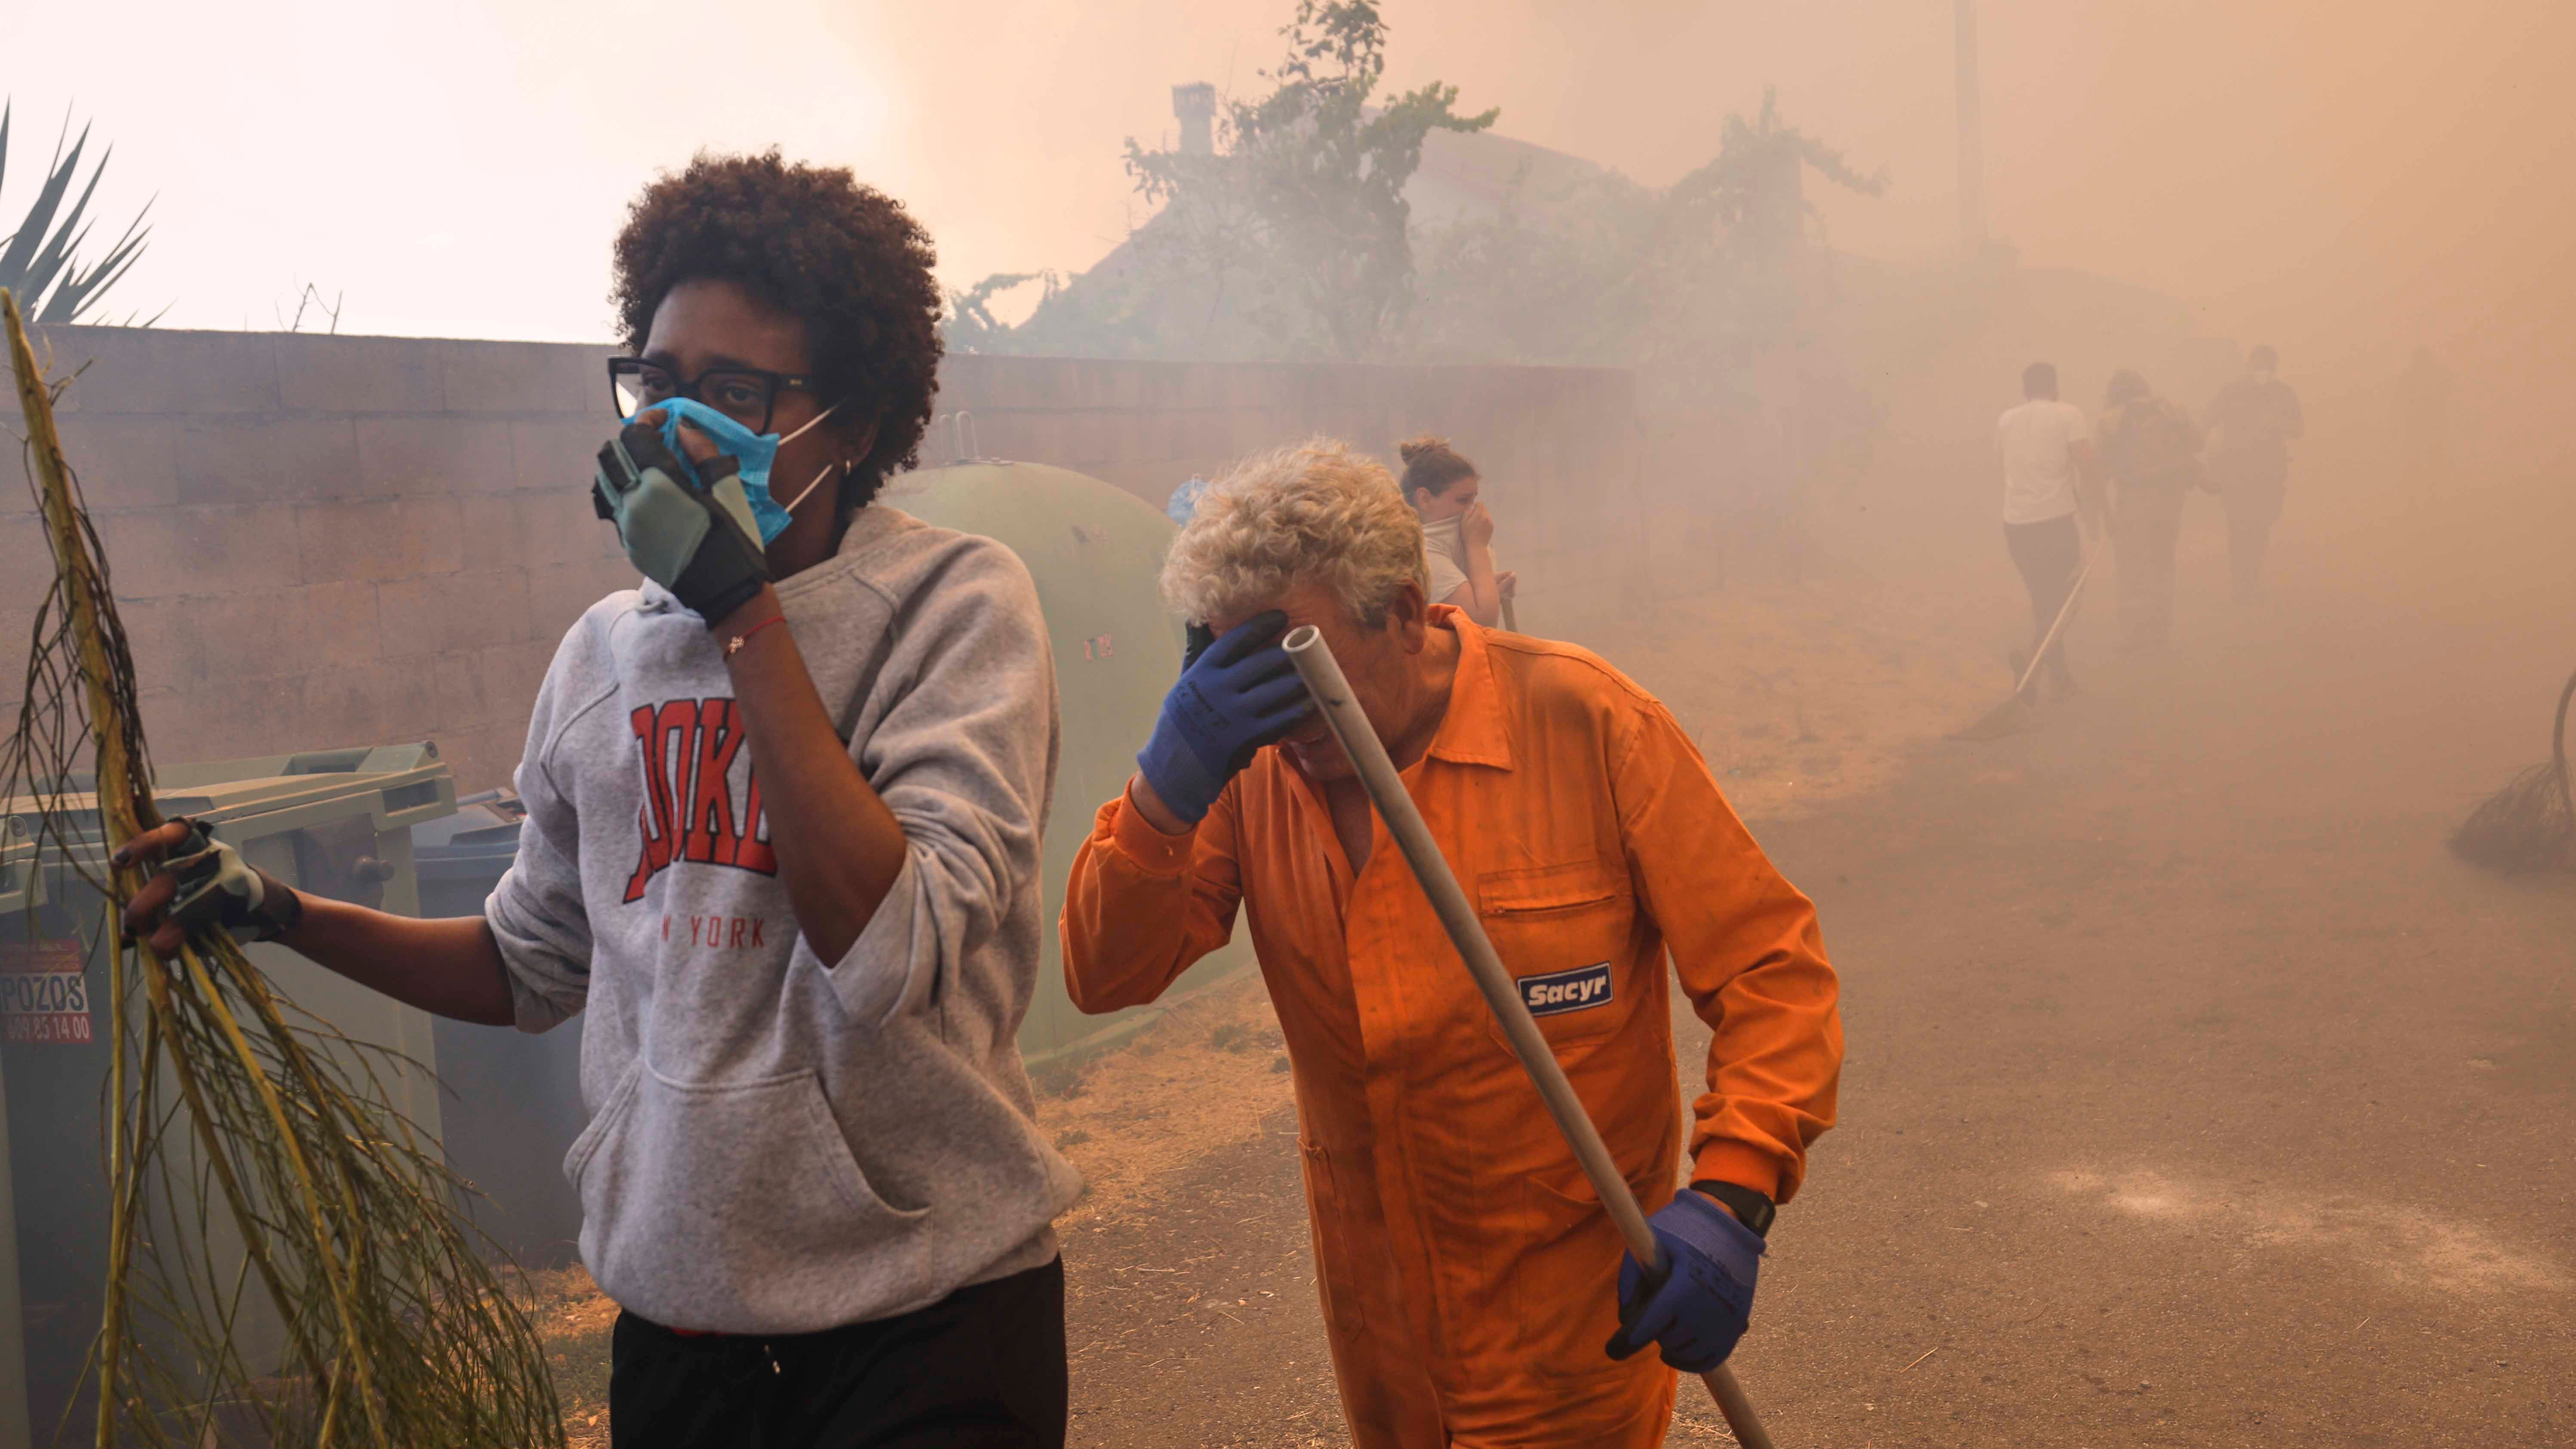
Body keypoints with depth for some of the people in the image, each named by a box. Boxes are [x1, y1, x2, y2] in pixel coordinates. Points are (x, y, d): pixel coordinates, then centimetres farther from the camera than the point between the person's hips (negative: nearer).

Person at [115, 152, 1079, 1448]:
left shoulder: (955, 600, -11)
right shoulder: (605, 653, 5)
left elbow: (893, 955, -24)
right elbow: (533, 967, 17)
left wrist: (745, 611, -23)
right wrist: (280, 913, 6)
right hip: (674, 1306, 5)